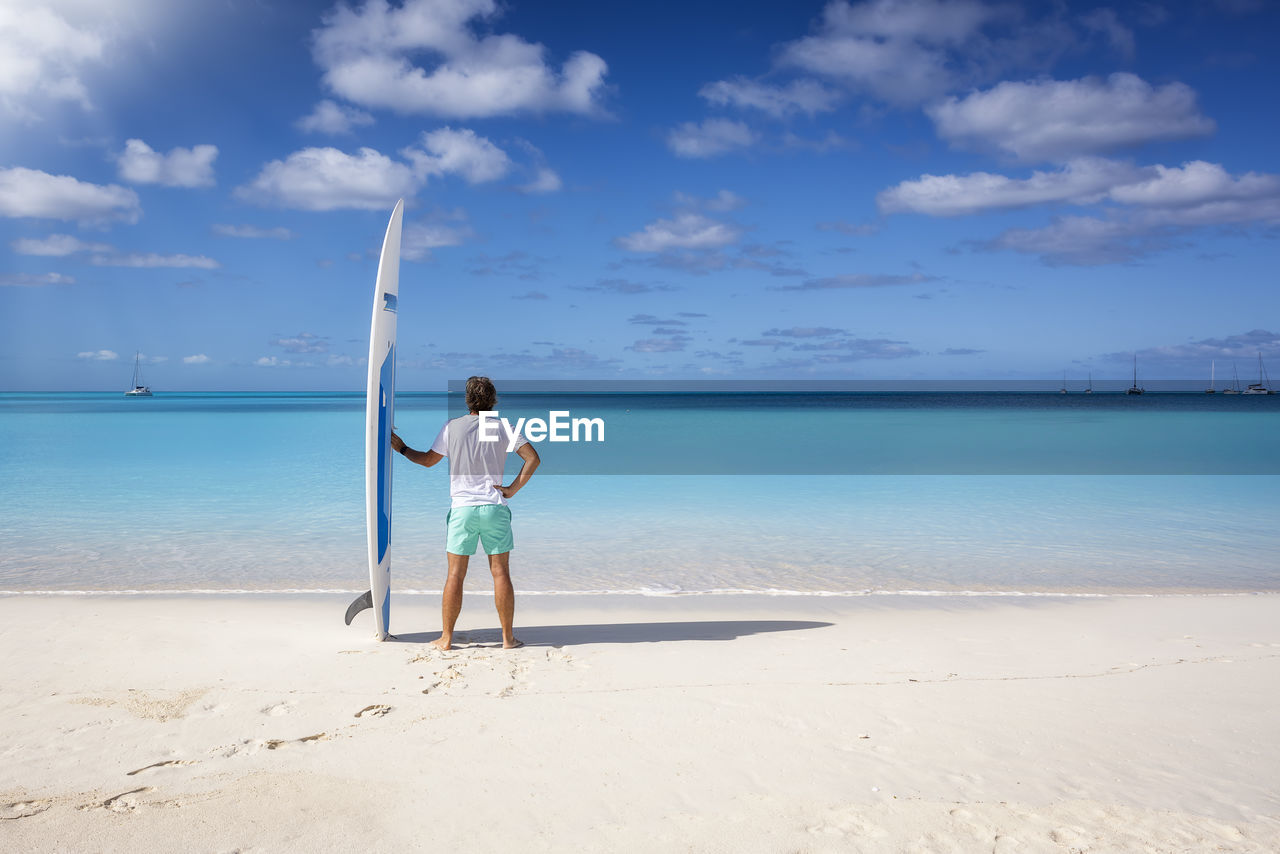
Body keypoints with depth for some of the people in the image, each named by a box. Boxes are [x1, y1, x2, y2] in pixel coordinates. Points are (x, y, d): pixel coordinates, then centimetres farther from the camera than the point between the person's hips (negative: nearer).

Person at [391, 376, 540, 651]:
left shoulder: (452, 427, 1)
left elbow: (428, 460, 11)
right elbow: (533, 458, -5)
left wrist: (402, 448, 27)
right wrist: (513, 488, -1)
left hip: (462, 508, 0)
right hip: (495, 508, 0)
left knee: (455, 575, 4)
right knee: (501, 573, 4)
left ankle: (446, 638, 9)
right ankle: (508, 638, 6)